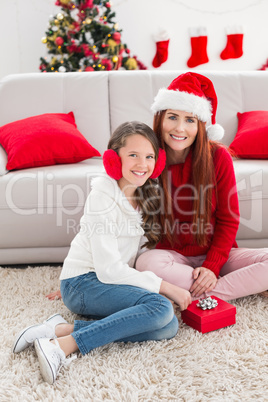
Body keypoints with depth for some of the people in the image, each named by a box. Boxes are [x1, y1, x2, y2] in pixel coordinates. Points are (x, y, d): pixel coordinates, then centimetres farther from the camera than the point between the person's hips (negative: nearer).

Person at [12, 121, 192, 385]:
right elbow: (108, 270, -20)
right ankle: (63, 346, -26)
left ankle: (61, 329, -18)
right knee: (160, 307, -29)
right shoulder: (103, 196, -17)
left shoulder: (147, 194, 7)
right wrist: (164, 287, -18)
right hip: (82, 283, -8)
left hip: (115, 282, 8)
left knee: (167, 327, -18)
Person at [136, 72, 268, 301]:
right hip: (172, 255, 0)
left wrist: (212, 265, -14)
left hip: (216, 252, 0)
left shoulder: (218, 156, -7)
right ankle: (244, 287, -19)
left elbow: (228, 220, -4)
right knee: (146, 263, -34)